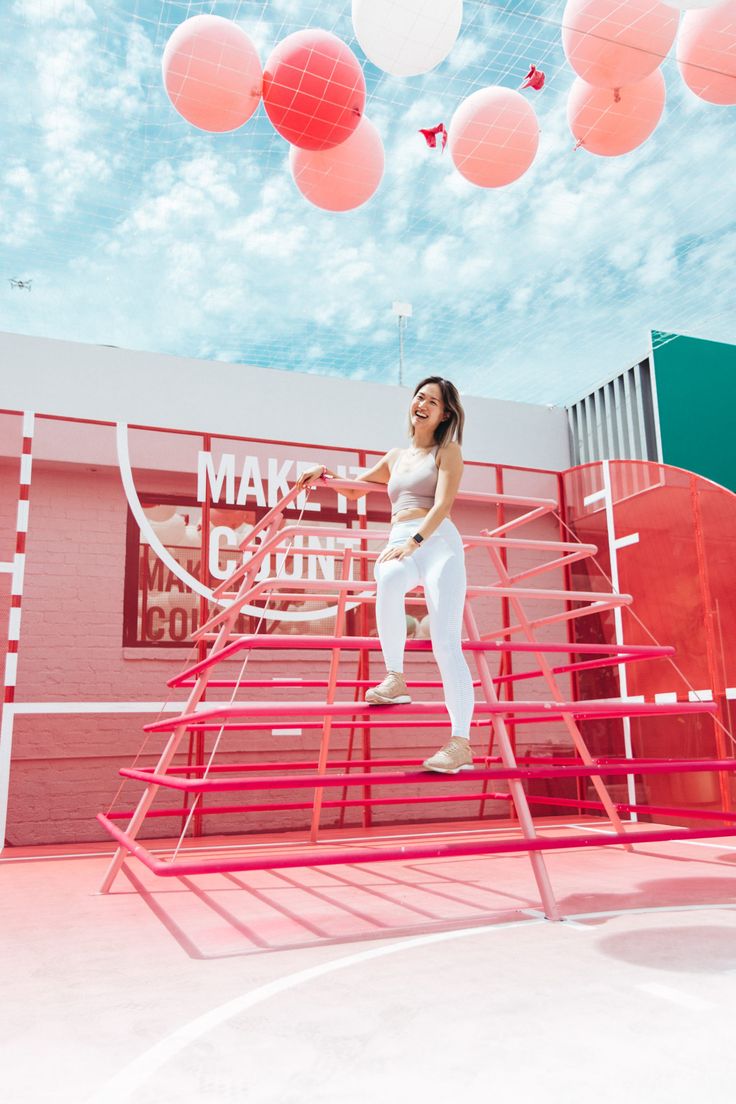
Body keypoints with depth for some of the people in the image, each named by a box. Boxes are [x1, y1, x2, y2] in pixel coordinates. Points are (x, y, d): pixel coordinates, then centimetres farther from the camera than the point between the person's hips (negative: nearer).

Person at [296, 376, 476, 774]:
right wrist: (324, 474, 19)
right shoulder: (396, 457, 28)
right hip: (400, 547, 3)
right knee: (388, 581, -38)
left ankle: (461, 744, -15)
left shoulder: (448, 451, 13)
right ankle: (395, 679, -25)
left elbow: (443, 504, -4)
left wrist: (415, 541, -20)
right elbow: (353, 490, 39)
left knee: (446, 645, -17)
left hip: (437, 543, -3)